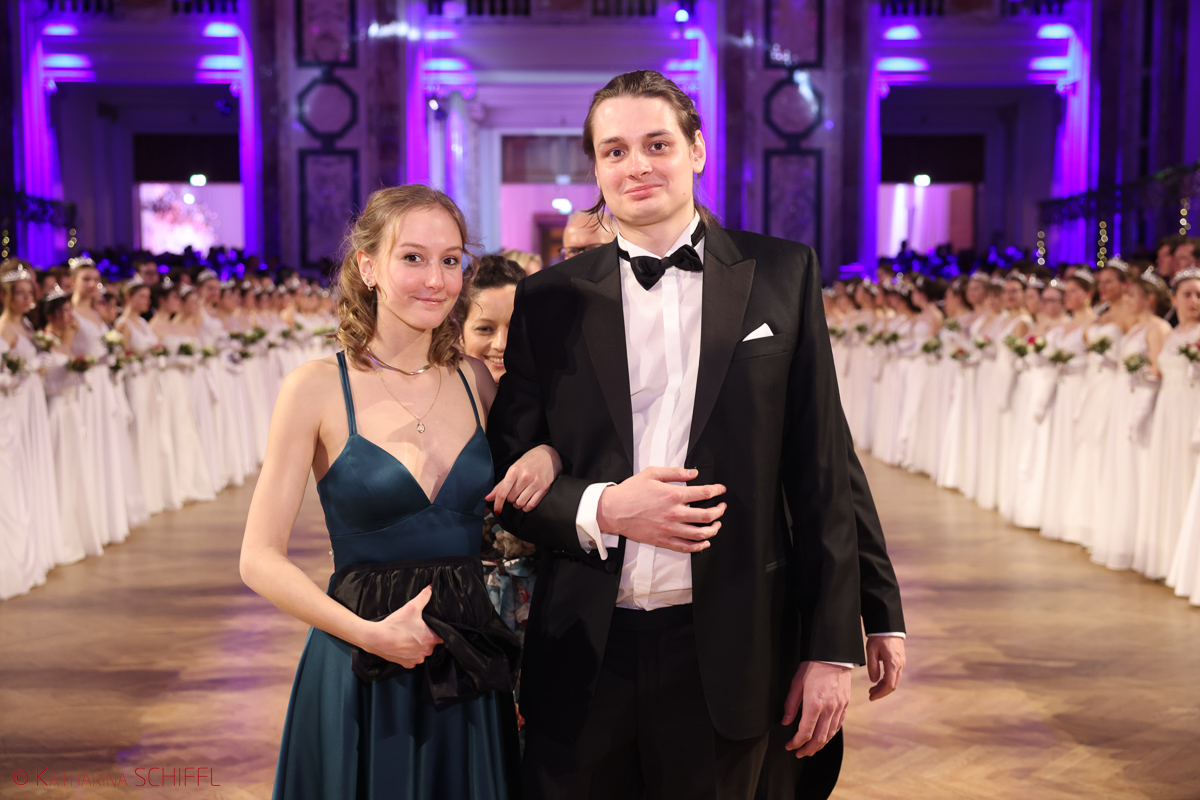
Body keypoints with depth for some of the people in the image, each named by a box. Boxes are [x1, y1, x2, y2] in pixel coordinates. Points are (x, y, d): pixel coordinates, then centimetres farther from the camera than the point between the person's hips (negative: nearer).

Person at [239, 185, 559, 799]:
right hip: (360, 676, -3)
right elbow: (260, 559, -9)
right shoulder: (317, 388, -9)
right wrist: (369, 633, -20)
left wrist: (546, 455, -6)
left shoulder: (476, 381, 2)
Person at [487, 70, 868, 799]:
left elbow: (822, 475, 1)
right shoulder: (549, 300, 3)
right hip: (583, 658, 1)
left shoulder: (782, 274, 1)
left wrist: (831, 648, -2)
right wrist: (601, 508, -15)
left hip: (726, 656, 0)